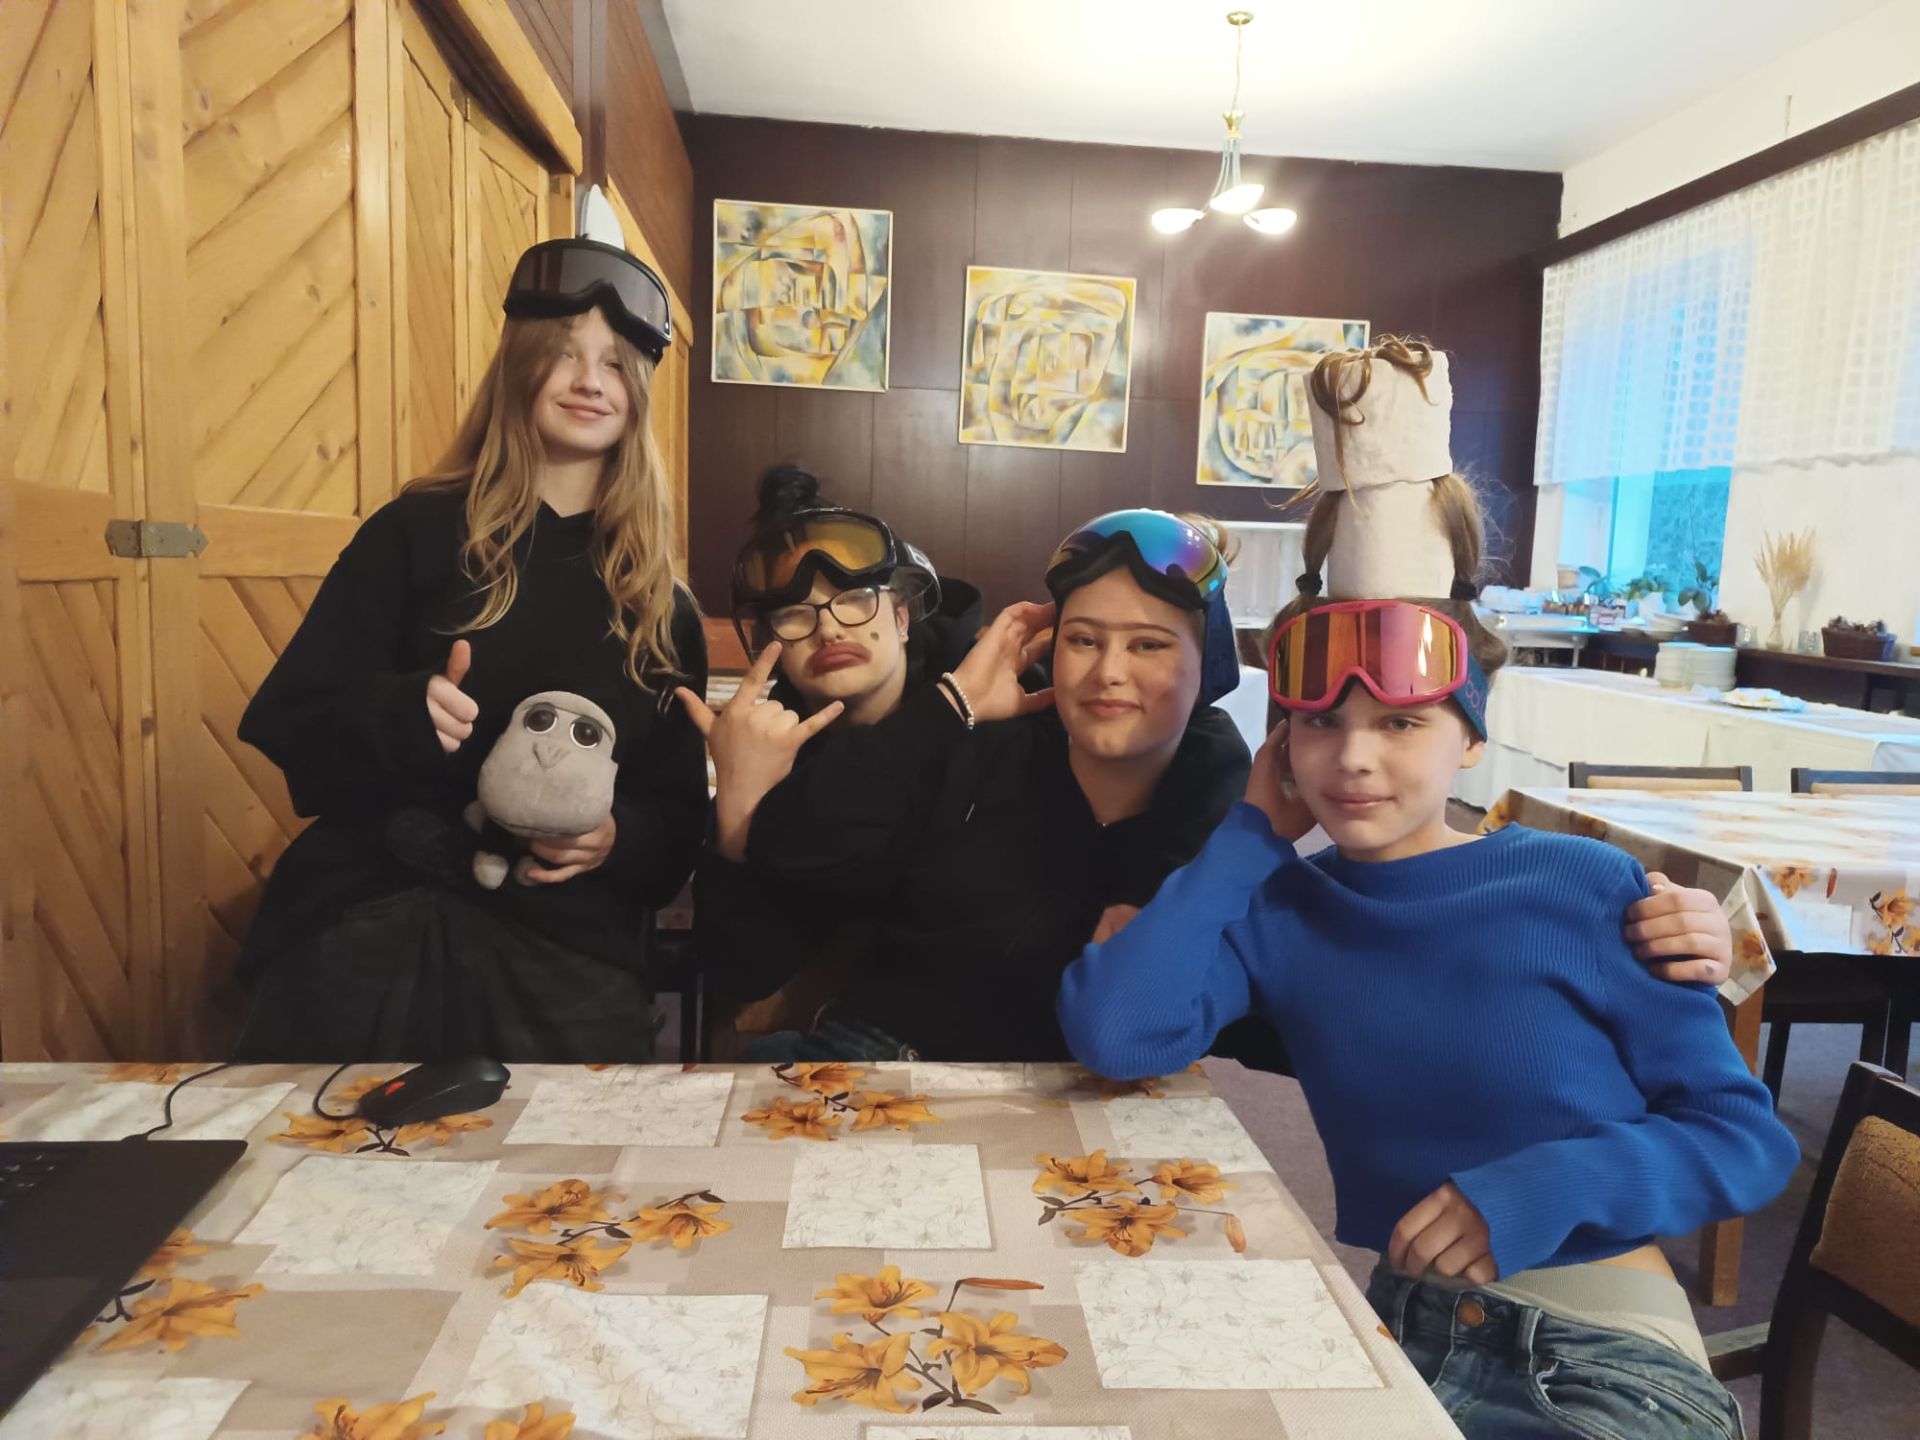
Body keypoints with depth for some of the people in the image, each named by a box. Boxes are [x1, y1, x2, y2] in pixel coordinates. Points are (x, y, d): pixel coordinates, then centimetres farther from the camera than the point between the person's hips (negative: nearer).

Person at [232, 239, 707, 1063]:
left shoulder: (660, 603, 9)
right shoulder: (419, 532, 4)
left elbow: (679, 808, 9)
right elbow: (287, 723, 1)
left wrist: (617, 841, -12)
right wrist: (397, 715, -19)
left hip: (566, 943, 2)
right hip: (373, 912, -1)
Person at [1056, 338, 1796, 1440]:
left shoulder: (1583, 891, -6)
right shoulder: (1279, 909, 0)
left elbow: (1749, 1139, 0)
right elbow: (1114, 1032, -18)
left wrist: (1552, 1185, -20)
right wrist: (1258, 832, -7)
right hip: (1385, 1329, 2)